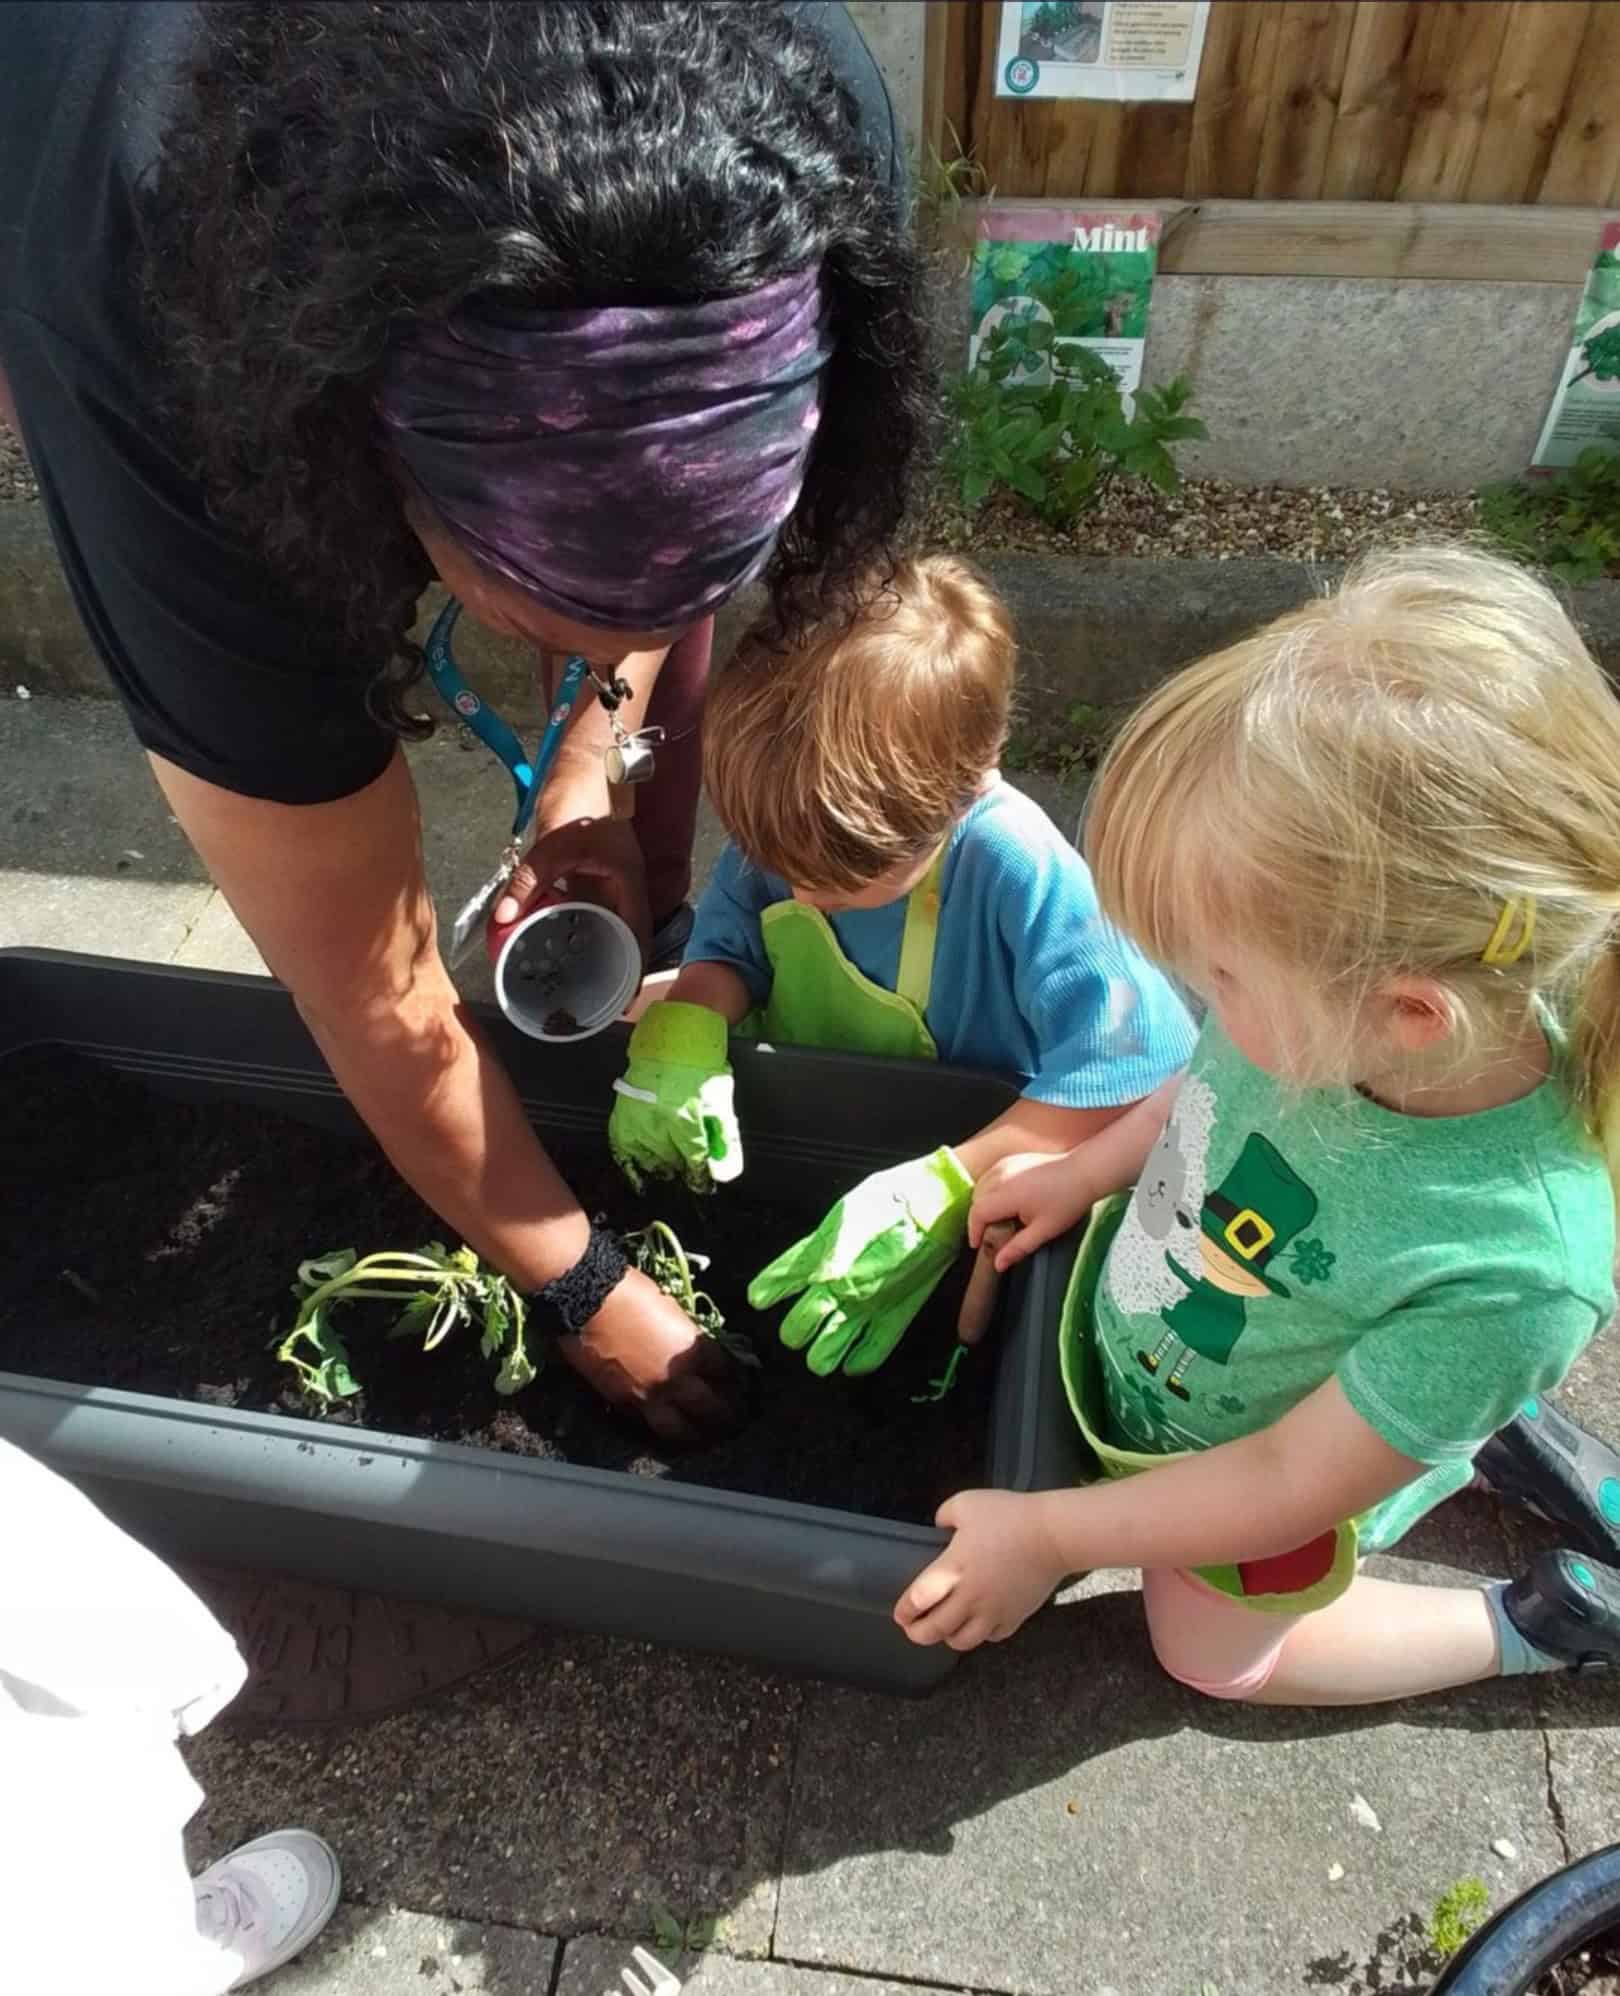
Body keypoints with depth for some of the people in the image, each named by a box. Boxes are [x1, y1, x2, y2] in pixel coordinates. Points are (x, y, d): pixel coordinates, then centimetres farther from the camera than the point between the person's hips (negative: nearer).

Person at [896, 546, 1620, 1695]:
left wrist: (1047, 1536, -19)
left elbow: (1287, 1485, -27)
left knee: (1213, 1649, 22)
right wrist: (1086, 1172, 1)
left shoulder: (1513, 1268, -42)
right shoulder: (1335, 1009, -30)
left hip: (1248, 1456, -4)